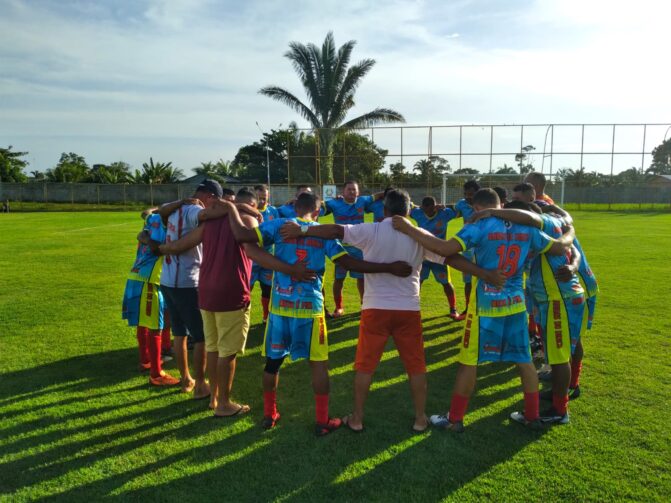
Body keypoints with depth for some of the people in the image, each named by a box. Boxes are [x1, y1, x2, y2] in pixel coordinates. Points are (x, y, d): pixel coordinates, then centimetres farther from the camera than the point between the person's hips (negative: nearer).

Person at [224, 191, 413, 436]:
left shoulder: (279, 225, 0)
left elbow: (242, 235, -10)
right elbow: (350, 263, -7)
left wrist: (232, 209, 6)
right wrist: (390, 268, -5)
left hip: (280, 305, 1)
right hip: (310, 307, -1)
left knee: (273, 360, 16)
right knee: (318, 363, 10)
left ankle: (269, 415, 29)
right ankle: (322, 421, 17)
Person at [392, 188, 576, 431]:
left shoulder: (480, 226, -13)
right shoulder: (525, 228, 3)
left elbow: (445, 249, -25)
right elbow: (560, 247, 12)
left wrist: (408, 228, -22)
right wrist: (569, 233, 35)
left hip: (486, 305, -5)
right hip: (516, 304, 5)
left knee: (469, 361, 5)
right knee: (524, 360, 17)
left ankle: (455, 419, 14)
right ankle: (532, 416, 29)